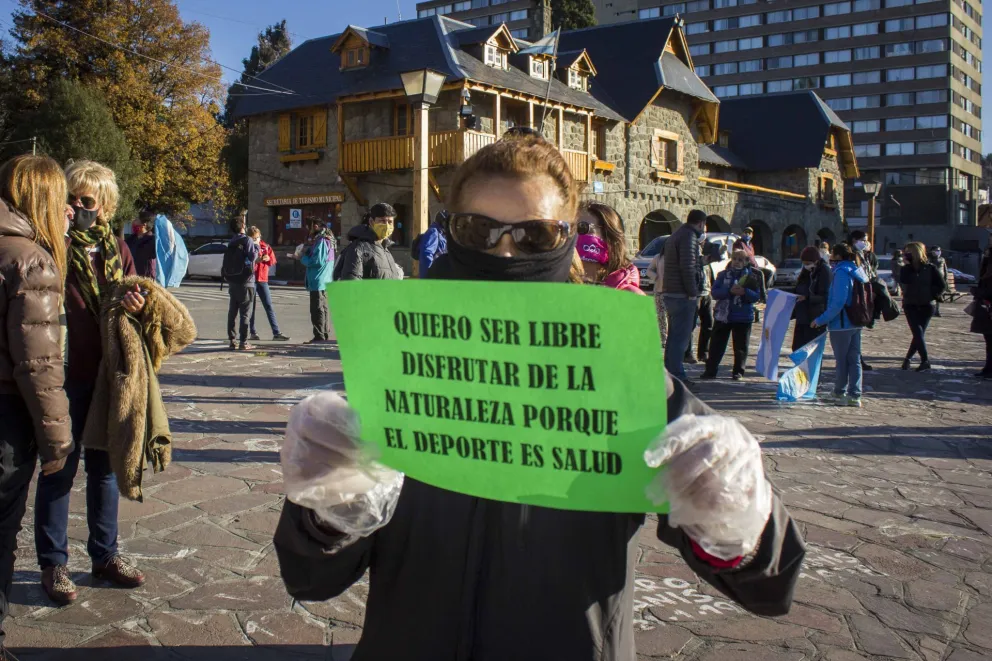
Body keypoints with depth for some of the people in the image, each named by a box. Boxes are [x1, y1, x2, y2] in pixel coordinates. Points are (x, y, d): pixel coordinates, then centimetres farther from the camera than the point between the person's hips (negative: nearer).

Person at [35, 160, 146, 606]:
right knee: (59, 470, 5)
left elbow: (133, 302, 12)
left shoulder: (116, 248, 7)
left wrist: (135, 306, -8)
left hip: (108, 376, 5)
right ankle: (53, 563, 19)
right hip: (66, 376, -4)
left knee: (105, 468, 15)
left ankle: (105, 555, 29)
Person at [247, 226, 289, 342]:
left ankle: (276, 333, -2)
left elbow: (273, 261, 8)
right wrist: (255, 260, -23)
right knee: (251, 307, 3)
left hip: (262, 280, 3)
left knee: (269, 306, 0)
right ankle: (252, 332, 12)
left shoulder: (266, 247, 8)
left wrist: (268, 258, -13)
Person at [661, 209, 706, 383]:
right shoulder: (689, 236, -13)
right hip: (682, 296, -10)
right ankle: (676, 376, -7)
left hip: (670, 294, 10)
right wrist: (694, 293, -18)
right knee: (681, 337, -8)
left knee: (674, 336, 15)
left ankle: (670, 373, 21)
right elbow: (687, 267, -21)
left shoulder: (677, 234, 19)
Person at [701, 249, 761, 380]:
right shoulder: (723, 274, 5)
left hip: (743, 317, -1)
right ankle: (711, 370, 6)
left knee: (740, 347, 5)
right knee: (716, 345, 2)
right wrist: (730, 291, -20)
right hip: (723, 315, 1)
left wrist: (744, 292, -22)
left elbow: (757, 296, -3)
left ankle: (738, 371, 16)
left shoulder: (751, 276, 2)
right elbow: (714, 293, -5)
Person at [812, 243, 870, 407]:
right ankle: (854, 395, 9)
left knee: (842, 360, 5)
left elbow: (838, 302, -23)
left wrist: (821, 320, -17)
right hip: (856, 323, 8)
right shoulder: (857, 270, 11)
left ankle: (840, 393, 17)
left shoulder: (842, 272, -17)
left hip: (841, 324, -8)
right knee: (854, 360, 9)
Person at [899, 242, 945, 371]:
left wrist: (933, 296, -4)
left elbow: (941, 285, 1)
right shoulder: (907, 268, 5)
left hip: (926, 306, -1)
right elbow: (903, 280, -10)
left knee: (919, 334, 2)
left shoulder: (931, 268, -1)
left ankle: (908, 358, 18)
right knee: (918, 332, -11)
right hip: (910, 306, 1)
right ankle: (925, 360, -8)